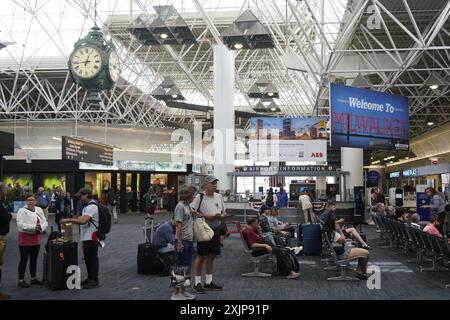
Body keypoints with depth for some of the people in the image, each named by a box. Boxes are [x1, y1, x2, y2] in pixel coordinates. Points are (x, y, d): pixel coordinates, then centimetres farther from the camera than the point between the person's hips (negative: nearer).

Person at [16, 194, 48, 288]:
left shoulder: (39, 210, 8)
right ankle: (21, 280, 5)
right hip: (25, 238, -6)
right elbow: (20, 224, -21)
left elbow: (45, 222, 8)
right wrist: (34, 227, -27)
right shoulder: (22, 210, -9)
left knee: (34, 259, 14)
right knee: (24, 260, -1)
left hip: (36, 238, 6)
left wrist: (41, 227, -15)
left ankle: (33, 278, 25)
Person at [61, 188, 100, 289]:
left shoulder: (91, 206, -18)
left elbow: (83, 221, -28)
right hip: (86, 237, 11)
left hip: (91, 238, -11)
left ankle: (94, 280, 1)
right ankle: (90, 278, 24)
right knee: (87, 258, 15)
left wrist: (69, 220, -23)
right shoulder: (87, 206, 18)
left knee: (92, 258, -5)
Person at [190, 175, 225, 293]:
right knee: (201, 256, -2)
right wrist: (205, 216, -22)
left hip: (216, 229, 7)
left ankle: (209, 281, 23)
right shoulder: (199, 197, -11)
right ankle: (197, 282, 7)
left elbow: (224, 211, 18)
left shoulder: (219, 197, 10)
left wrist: (222, 215, -5)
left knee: (212, 256, 12)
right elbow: (192, 211, -15)